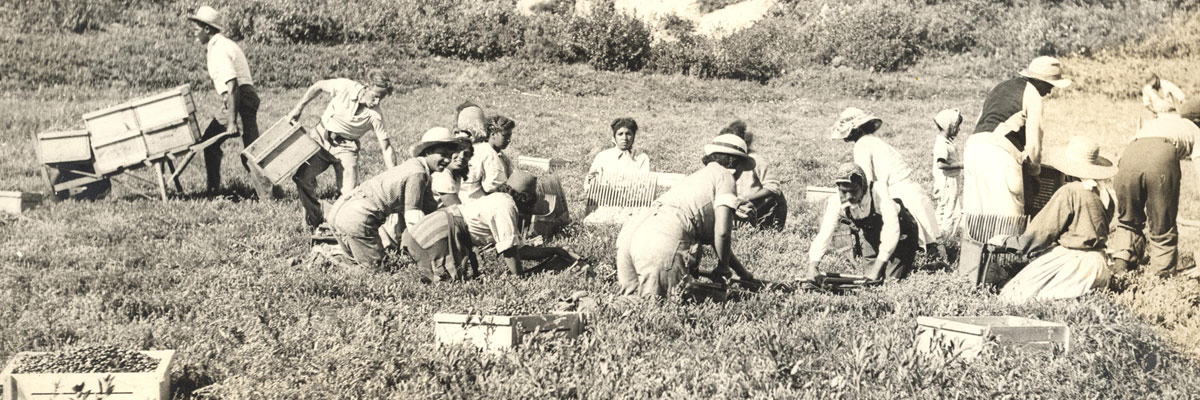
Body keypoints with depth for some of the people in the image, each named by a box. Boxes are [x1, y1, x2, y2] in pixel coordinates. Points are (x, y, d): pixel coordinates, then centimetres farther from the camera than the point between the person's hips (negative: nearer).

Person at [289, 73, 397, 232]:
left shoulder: (375, 116, -17)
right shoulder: (345, 86, -18)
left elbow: (386, 148, -13)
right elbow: (318, 86, 0)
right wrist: (299, 107, -2)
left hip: (346, 147, -1)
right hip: (321, 137, 1)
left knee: (349, 193, -15)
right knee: (302, 175, -16)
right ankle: (314, 222, 5)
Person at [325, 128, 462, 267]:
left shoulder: (414, 166, 17)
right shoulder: (417, 173, -13)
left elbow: (428, 207, 21)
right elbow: (412, 216, -13)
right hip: (357, 216, -10)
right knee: (373, 264, -1)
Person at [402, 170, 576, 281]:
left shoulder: (502, 201, 18)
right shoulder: (505, 205, -14)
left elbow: (521, 250, 20)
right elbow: (509, 251, -16)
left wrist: (557, 251, 22)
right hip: (440, 231, -11)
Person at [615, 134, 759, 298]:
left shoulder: (699, 176, 35)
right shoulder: (725, 177, 10)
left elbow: (712, 233, 40)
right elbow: (722, 232, -3)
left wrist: (743, 273, 43)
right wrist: (722, 267, 15)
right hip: (665, 240, -8)